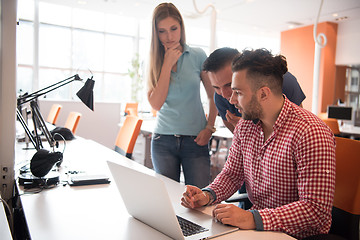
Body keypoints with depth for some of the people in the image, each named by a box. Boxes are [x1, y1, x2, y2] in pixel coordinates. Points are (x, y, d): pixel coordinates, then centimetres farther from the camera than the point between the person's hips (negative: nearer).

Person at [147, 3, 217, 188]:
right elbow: (156, 104, -9)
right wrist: (167, 64, -10)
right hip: (163, 140, 1)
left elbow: (213, 95, 8)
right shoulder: (153, 62, 3)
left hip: (195, 140, -1)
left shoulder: (198, 56, 1)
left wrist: (209, 128, -3)